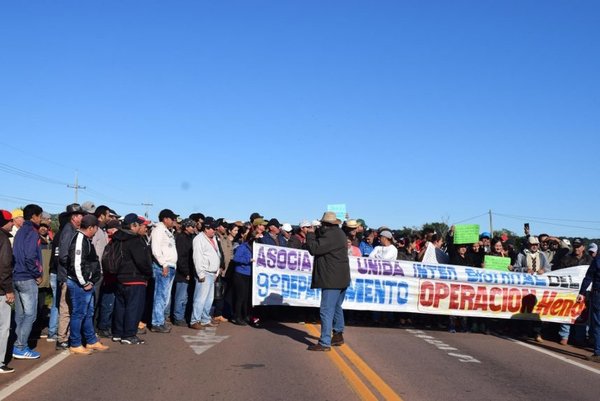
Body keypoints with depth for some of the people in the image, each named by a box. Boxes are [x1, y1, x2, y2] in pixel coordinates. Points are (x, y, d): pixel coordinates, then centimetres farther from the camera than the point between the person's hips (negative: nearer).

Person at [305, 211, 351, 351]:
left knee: (326, 311, -9)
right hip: (340, 278, 11)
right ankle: (338, 335, 36)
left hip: (332, 279, -11)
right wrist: (315, 233, 7)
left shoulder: (331, 235, -20)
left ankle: (325, 343, -8)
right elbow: (322, 246, 17)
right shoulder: (338, 233, 14)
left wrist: (310, 234, -8)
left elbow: (314, 248, -24)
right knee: (336, 307, 23)